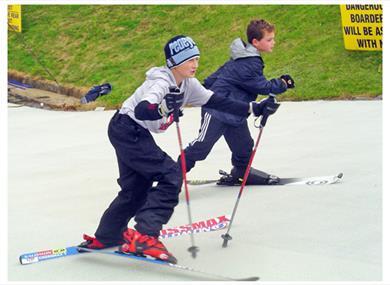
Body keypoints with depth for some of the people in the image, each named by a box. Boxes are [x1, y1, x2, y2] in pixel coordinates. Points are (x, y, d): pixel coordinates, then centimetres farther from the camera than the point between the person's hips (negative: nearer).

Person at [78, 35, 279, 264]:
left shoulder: (188, 84, 3)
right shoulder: (162, 81, -23)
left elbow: (217, 102, 3)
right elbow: (141, 110, -38)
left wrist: (254, 108, -1)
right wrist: (163, 109, -58)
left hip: (136, 134, 9)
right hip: (126, 130, -9)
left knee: (136, 188, 15)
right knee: (171, 175, -17)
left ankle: (105, 238, 30)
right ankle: (144, 236, -20)